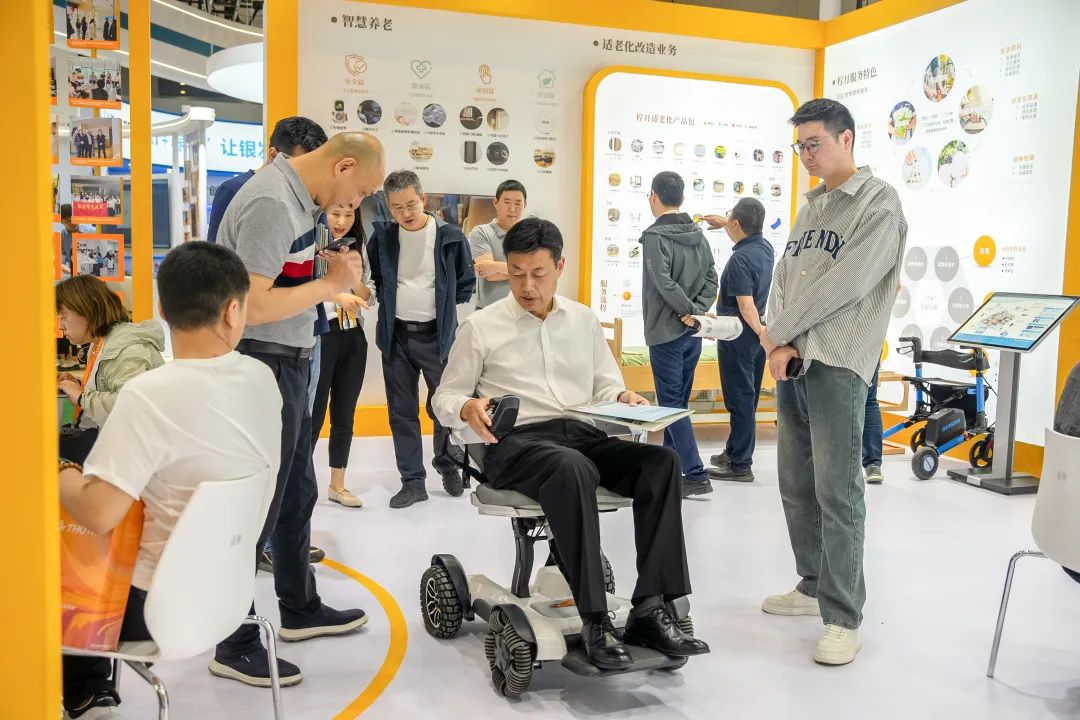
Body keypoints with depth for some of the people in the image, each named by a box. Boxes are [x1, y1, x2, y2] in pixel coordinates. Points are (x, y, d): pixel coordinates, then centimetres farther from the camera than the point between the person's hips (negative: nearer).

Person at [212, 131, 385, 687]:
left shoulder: (298, 196, 8)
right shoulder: (273, 204, -22)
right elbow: (251, 306, -27)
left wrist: (327, 270, 3)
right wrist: (330, 285, -19)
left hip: (287, 362, 10)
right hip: (262, 364, -10)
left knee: (298, 492, 20)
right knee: (258, 503, 0)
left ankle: (299, 609, 38)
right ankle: (235, 645, 15)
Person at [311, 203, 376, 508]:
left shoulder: (358, 248, 11)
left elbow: (370, 296, 9)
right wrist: (340, 295, -38)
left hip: (353, 336, 6)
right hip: (320, 334, -6)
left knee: (345, 414, 11)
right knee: (313, 413, -2)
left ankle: (338, 485, 22)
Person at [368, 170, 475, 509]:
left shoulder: (450, 237, -7)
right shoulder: (382, 236, 0)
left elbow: (466, 283, 5)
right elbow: (373, 278, 15)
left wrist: (445, 307, 1)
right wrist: (389, 303, 4)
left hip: (436, 335, -2)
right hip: (396, 335, 3)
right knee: (402, 413, 6)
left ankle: (447, 462, 31)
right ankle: (413, 481, 17)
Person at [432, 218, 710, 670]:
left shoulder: (585, 320, 19)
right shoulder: (480, 326, 9)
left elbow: (606, 386, 23)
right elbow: (444, 398, 10)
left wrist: (623, 397, -2)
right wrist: (467, 408, -14)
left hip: (584, 435, 4)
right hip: (517, 442, -4)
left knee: (662, 460, -25)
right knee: (572, 468, -39)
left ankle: (651, 609, -27)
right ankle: (595, 621, -35)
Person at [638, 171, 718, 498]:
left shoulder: (655, 236, -12)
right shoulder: (698, 234, 10)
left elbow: (664, 283, -21)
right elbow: (711, 280, 4)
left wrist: (691, 310, -13)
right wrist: (697, 311, -5)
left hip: (665, 333, -7)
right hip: (692, 334, 7)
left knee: (671, 404, -3)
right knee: (679, 402, 16)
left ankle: (696, 476, -7)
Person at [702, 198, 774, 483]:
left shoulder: (740, 259, -21)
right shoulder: (765, 248, 5)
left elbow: (746, 305, -25)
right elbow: (748, 234, 30)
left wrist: (762, 333, -16)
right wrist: (722, 222, 41)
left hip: (738, 334, -9)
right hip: (755, 331, 9)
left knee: (739, 400, -4)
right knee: (747, 398, 15)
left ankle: (741, 465, 1)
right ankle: (734, 452, 28)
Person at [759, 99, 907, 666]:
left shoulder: (879, 203, -5)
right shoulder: (810, 207, 19)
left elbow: (846, 285, -15)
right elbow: (783, 279, 13)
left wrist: (776, 334, -9)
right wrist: (780, 345, -4)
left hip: (836, 364, -8)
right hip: (792, 362, 8)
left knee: (836, 491, -8)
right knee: (795, 485, 12)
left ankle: (843, 619, -1)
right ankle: (814, 587, 27)